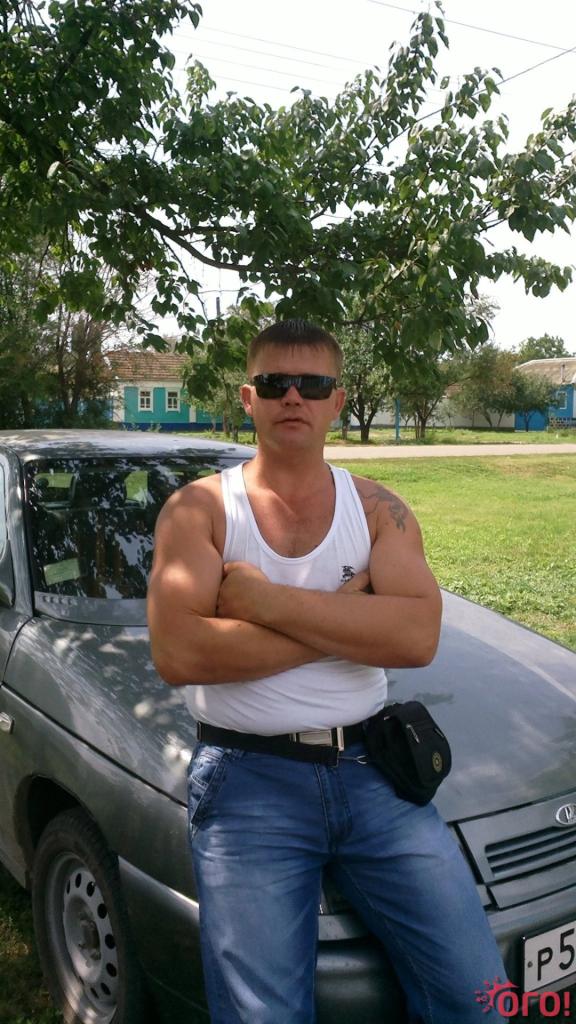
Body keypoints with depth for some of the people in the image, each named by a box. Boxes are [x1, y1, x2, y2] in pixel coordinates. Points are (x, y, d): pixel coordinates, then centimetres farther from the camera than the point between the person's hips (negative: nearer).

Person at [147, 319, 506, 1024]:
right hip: (248, 779, -2)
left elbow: (418, 635, -11)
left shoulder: (378, 509, 7)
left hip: (370, 769, 3)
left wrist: (263, 599, -15)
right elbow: (176, 654, -16)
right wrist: (348, 619, -12)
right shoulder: (199, 508, 0)